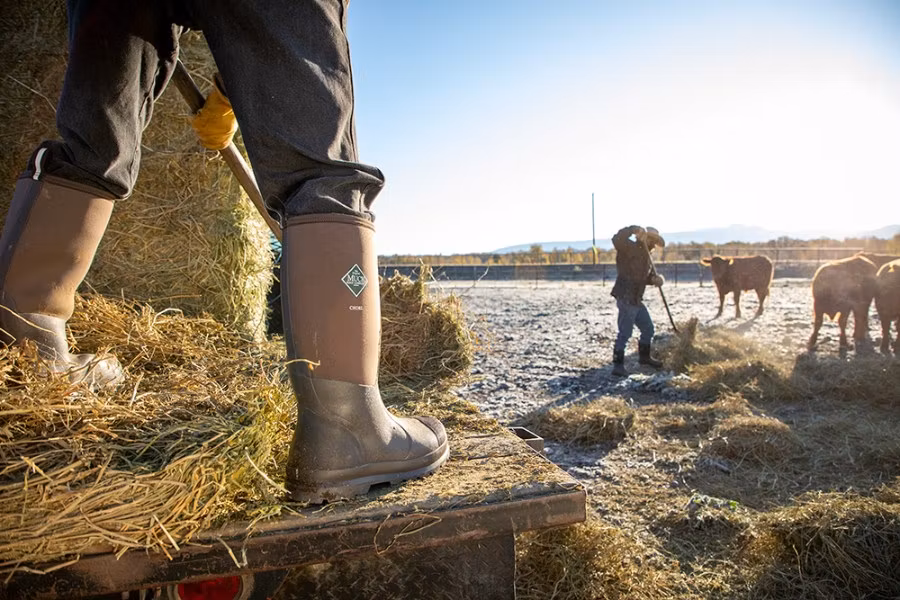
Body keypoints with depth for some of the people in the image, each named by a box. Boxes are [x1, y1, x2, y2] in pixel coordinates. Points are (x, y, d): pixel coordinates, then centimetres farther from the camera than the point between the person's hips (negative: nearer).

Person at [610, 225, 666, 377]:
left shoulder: (645, 256, 18)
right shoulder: (630, 248, -10)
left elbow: (649, 276, 17)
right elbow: (617, 239, -31)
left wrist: (656, 279, -5)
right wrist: (633, 229, -28)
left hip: (636, 300, 10)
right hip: (626, 299, -10)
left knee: (648, 328, 20)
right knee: (625, 333, -9)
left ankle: (644, 356, 39)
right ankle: (618, 365, -2)